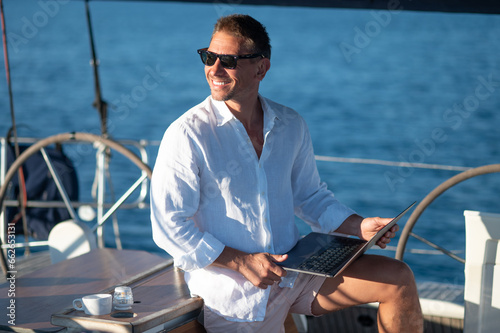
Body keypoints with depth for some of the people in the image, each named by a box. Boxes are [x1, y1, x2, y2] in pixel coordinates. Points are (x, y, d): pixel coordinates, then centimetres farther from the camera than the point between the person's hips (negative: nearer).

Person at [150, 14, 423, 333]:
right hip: (233, 292, -4)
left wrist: (358, 226, 0)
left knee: (399, 280, -4)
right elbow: (170, 226, -15)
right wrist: (241, 262, -20)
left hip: (295, 271, 5)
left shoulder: (291, 126, 4)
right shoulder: (187, 134, -14)